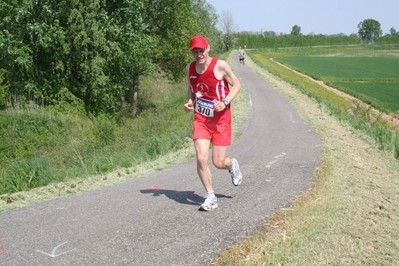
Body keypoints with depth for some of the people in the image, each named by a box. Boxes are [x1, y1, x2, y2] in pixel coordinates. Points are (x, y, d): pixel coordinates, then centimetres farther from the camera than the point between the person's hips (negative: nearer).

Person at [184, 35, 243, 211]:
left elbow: (237, 85, -4)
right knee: (201, 158, -11)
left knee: (218, 162, -2)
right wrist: (190, 101, -1)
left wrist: (225, 102, -19)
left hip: (220, 119, -3)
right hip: (200, 119, 3)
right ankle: (211, 197, 6)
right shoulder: (189, 68, 1)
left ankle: (232, 165, 37)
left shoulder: (220, 66, -12)